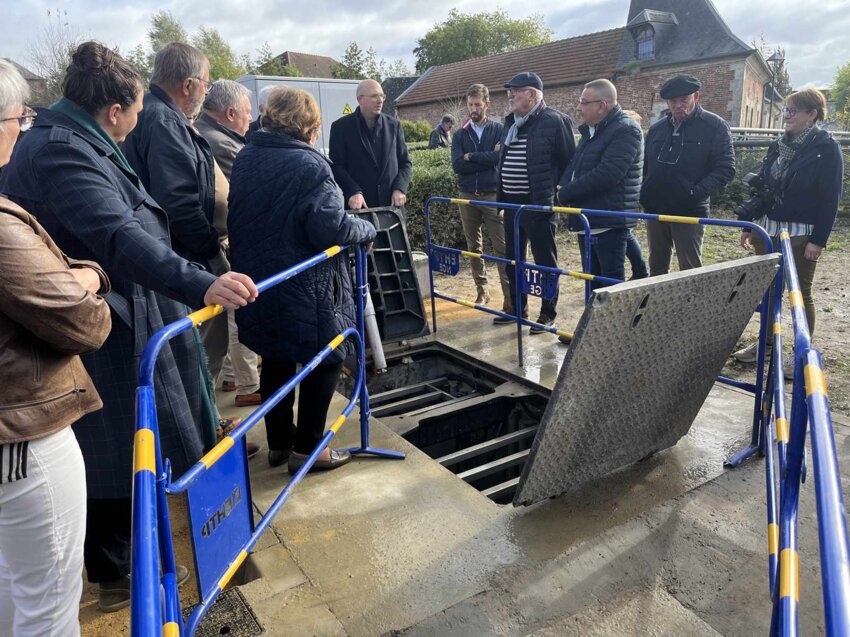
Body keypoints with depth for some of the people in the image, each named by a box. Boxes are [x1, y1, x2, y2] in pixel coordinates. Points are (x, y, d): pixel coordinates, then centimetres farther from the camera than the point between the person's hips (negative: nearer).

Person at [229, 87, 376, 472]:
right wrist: (367, 230, -6)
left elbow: (239, 220, 14)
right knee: (326, 360, 9)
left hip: (258, 286, 7)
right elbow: (330, 226, -23)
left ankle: (278, 443, 30)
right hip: (306, 290, -7)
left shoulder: (244, 159, 6)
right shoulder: (309, 165, -16)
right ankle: (307, 447, 15)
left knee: (275, 361, 19)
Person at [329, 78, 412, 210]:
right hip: (359, 205, -3)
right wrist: (353, 192, -17)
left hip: (392, 204, 3)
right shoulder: (341, 127, 1)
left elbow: (405, 162, 12)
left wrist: (400, 188, -6)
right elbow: (336, 165, -2)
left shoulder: (393, 125, 11)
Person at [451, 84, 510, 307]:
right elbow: (457, 165, -6)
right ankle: (482, 290, 20)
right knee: (474, 246, 9)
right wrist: (487, 158, -9)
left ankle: (509, 294, -7)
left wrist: (471, 157, -7)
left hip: (492, 195, -3)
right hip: (467, 196, 3)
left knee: (502, 246, -8)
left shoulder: (499, 130, 3)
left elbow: (500, 157, -15)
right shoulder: (461, 134, 9)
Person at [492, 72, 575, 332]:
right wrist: (503, 195, 13)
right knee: (513, 259, 14)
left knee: (545, 260, 2)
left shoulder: (554, 120, -9)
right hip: (512, 203, 8)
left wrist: (557, 193, -6)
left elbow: (568, 161, -9)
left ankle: (548, 313, 13)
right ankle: (518, 307, 28)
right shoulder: (511, 122, 14)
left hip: (539, 204, -8)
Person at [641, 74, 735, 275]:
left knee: (691, 271, -2)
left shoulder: (715, 126, -3)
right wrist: (644, 191, 4)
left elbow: (725, 169, -8)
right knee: (657, 267, 14)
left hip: (689, 212, -5)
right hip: (655, 209, 5)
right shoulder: (656, 129, 12)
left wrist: (697, 193, -20)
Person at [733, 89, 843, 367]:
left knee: (800, 292, 4)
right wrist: (749, 224, 11)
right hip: (768, 228, 6)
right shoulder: (778, 146, 9)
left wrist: (818, 240, -16)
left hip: (802, 234, -6)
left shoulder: (826, 147, -8)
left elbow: (830, 198, -11)